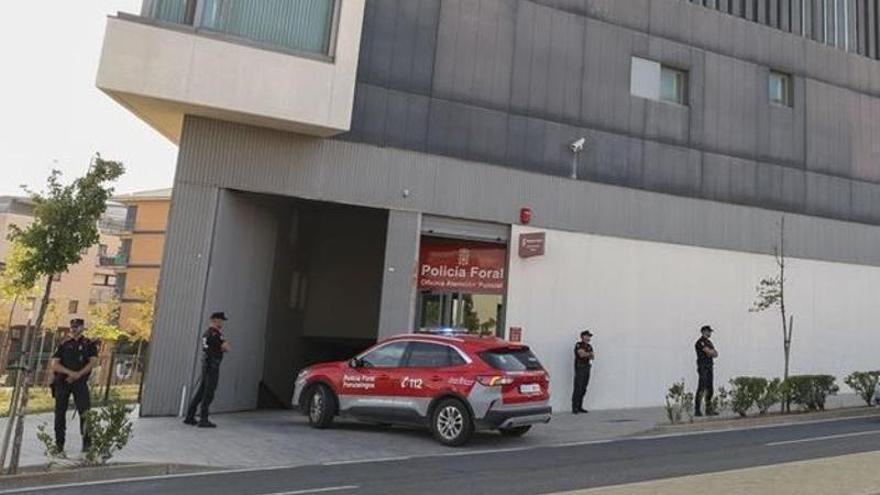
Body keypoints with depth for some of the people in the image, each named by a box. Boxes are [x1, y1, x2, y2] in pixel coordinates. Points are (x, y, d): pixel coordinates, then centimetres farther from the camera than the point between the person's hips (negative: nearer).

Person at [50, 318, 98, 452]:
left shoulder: (89, 344, 8)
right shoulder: (63, 345, 12)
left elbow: (92, 362, -3)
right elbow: (54, 365, 2)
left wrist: (78, 374, -15)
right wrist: (69, 372, -14)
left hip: (80, 382, -2)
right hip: (62, 382, 2)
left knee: (85, 411, -9)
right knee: (60, 412, 5)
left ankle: (87, 442, -5)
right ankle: (59, 443, 16)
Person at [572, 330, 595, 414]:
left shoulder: (589, 346, 16)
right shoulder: (578, 345, -6)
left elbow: (592, 356, 7)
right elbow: (581, 354, -18)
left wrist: (586, 354, -13)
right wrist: (589, 353, -1)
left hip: (587, 368, 7)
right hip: (579, 368, -7)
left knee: (583, 389, 6)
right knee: (577, 389, -9)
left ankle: (580, 407, 11)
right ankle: (574, 408, -8)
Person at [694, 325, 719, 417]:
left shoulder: (709, 342, 19)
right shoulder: (700, 342, -10)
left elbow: (716, 354, 10)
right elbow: (709, 352, -18)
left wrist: (711, 352, -9)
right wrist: (713, 351, 2)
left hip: (709, 367, 9)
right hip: (703, 367, -9)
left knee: (710, 389, 10)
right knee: (701, 389, -11)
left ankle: (709, 409, 17)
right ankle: (697, 410, -10)